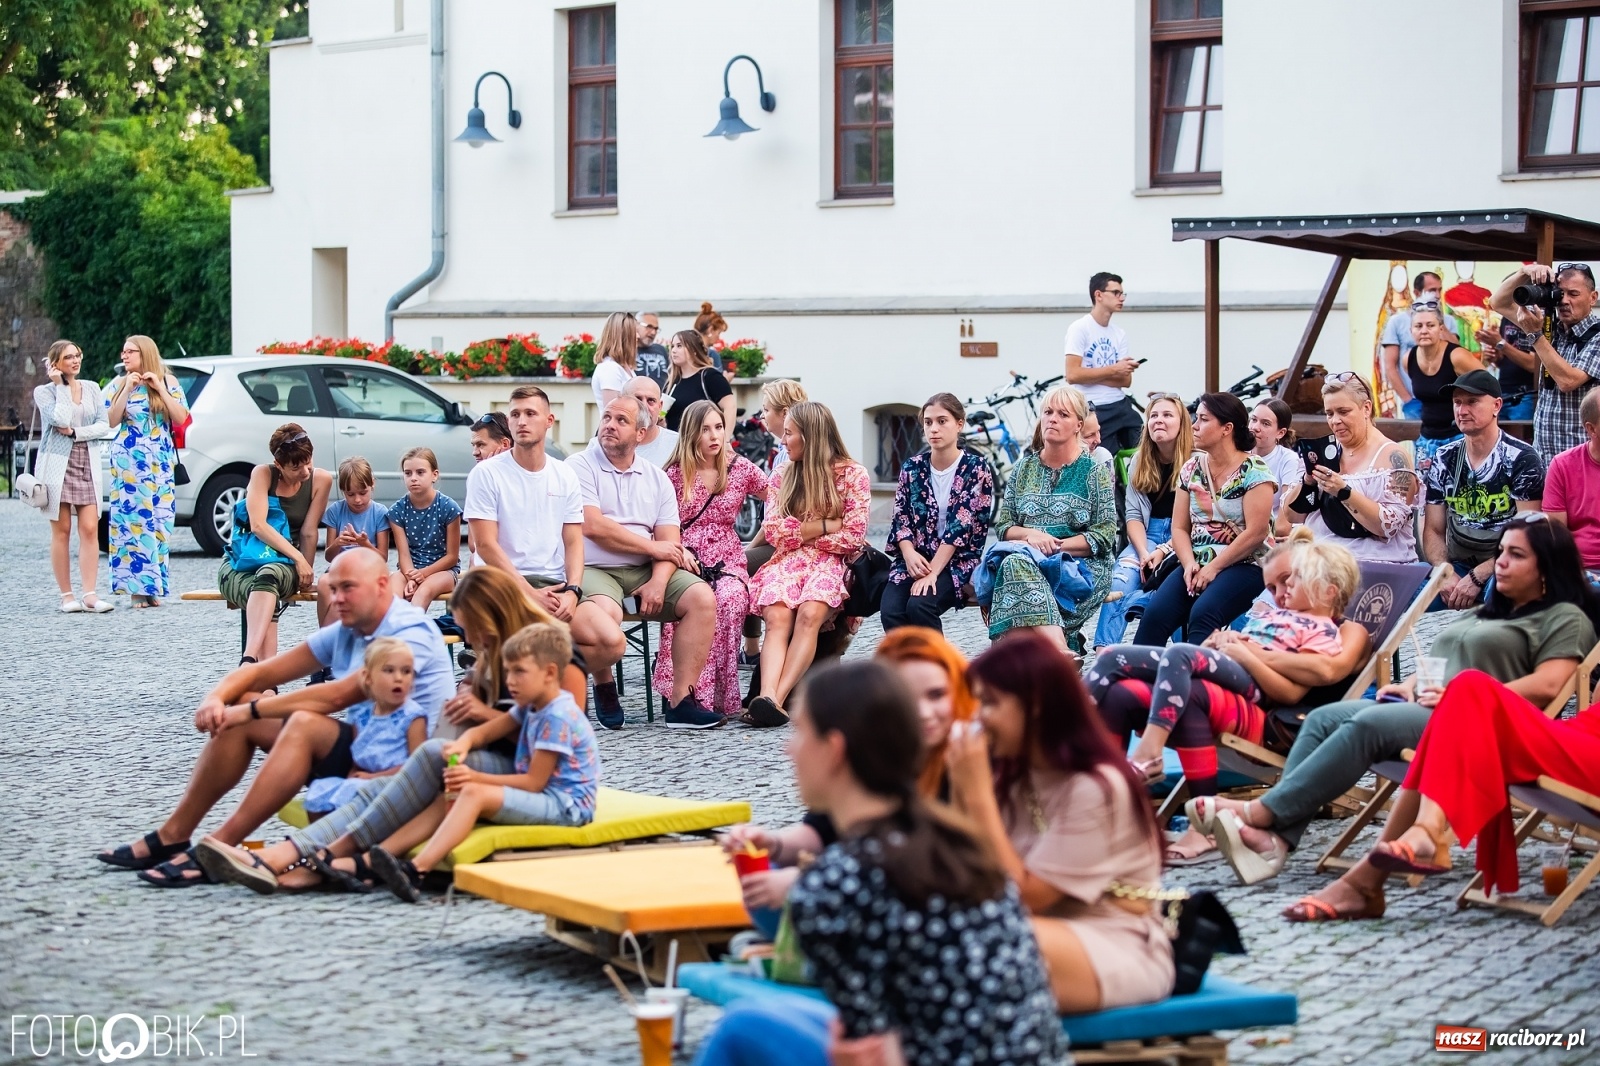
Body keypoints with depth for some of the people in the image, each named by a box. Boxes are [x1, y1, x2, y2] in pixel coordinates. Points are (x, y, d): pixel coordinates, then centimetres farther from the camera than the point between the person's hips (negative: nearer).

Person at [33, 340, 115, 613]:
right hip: (57, 465, -3)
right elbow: (61, 419, -14)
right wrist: (61, 386, -8)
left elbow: (104, 426, 5)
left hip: (88, 466, 3)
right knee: (62, 531, -1)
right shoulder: (44, 392, 2)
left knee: (90, 529, -7)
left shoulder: (92, 389, 12)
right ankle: (67, 595, 2)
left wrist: (75, 433, -8)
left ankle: (90, 595, -9)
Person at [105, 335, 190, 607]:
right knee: (132, 518, -9)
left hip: (160, 462, 1)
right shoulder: (118, 384, 6)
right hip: (128, 462, -1)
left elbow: (181, 418, -3)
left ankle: (153, 586, 5)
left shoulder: (167, 381, 6)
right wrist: (127, 389, -11)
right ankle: (136, 586, -8)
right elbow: (111, 421, -4)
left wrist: (160, 389, -9)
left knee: (159, 521, -1)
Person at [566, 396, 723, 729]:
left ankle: (681, 701, -17)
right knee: (604, 614, -37)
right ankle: (603, 685, -2)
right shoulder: (580, 467, 2)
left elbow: (670, 543, 7)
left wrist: (658, 581, -14)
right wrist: (652, 547, -5)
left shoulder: (656, 478, 15)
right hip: (593, 571, -5)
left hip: (645, 573, 5)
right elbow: (592, 526, -12)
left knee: (702, 597, -19)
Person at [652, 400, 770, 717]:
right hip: (686, 561, -1)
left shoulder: (740, 468, 10)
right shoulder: (675, 473, 6)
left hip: (727, 561, 1)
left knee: (730, 600, -35)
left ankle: (721, 698, -29)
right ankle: (691, 695, -32)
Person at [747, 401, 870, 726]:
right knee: (778, 616, -30)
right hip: (787, 563, 3)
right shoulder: (782, 477, 17)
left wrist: (800, 535, -1)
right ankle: (768, 696, -51)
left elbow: (853, 537, -2)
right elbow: (773, 531, 5)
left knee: (809, 613, -34)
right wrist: (826, 525, -2)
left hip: (829, 562, -2)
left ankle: (775, 699, -47)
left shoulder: (853, 474, 6)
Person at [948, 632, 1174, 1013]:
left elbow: (1026, 897, -18)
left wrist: (979, 796, -18)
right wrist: (962, 790, -9)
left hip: (1124, 952, -8)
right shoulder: (1015, 774, 7)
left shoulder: (1097, 787, -17)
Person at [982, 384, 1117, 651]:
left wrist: (1057, 546, -15)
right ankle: (1060, 655, -47)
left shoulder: (1094, 471, 6)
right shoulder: (1023, 470, 18)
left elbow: (1105, 535, -2)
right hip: (1029, 562, 3)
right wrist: (1030, 534, -10)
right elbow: (1002, 526, 13)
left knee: (1018, 565, -34)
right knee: (1016, 564, -35)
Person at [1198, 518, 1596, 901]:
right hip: (1423, 708, 9)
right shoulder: (1482, 613, 31)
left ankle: (1260, 812, -33)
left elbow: (1547, 686, -12)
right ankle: (1274, 838, -29)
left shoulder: (1566, 620, 3)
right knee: (1324, 718, -14)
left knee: (1367, 724, -30)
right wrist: (1412, 685, 10)